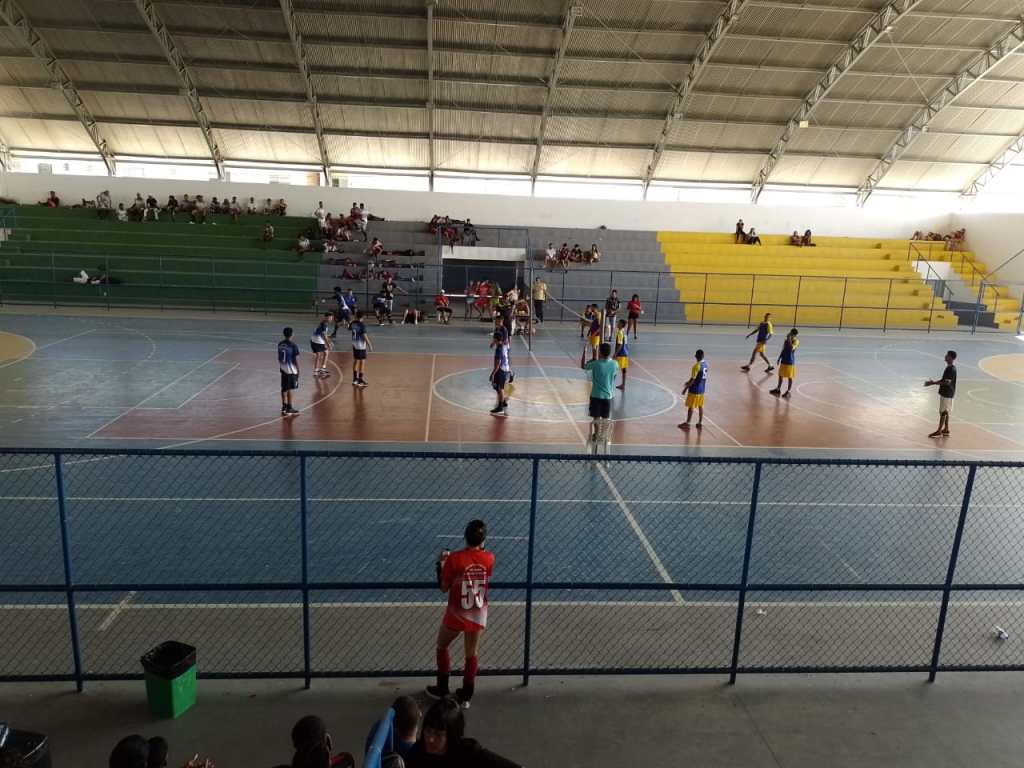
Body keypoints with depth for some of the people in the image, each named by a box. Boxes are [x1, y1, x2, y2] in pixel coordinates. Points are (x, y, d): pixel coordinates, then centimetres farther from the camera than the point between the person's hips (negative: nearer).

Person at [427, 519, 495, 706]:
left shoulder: (454, 558, -20)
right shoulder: (489, 558, -13)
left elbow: (443, 588, -10)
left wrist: (441, 563, 0)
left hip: (456, 614, -2)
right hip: (478, 615, 2)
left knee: (442, 647, 22)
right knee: (472, 654, 17)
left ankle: (442, 689, 32)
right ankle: (466, 695, 26)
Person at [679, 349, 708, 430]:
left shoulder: (696, 365, -22)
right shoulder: (705, 364, 4)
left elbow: (693, 379, -21)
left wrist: (686, 388, -13)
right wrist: (689, 382, 23)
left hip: (694, 390, -8)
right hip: (702, 389, 8)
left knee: (690, 406, 1)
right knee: (700, 406, 13)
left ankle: (687, 423, 8)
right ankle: (700, 423, 19)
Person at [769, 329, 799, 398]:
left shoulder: (796, 341, -13)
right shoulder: (786, 340, 6)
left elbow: (791, 348, -30)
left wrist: (789, 339, -27)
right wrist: (779, 358, 14)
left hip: (790, 362, -7)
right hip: (783, 361, 7)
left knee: (790, 377, 3)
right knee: (780, 375, 13)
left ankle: (788, 391, 12)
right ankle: (778, 389, 24)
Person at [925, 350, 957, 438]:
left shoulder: (951, 369, -22)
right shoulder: (949, 367, 9)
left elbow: (947, 382, -26)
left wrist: (933, 383, -23)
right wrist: (934, 381, 8)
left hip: (947, 394, -10)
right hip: (945, 393, 10)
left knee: (943, 412, -4)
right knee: (945, 412, 14)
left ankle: (939, 431, 2)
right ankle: (946, 430, 22)